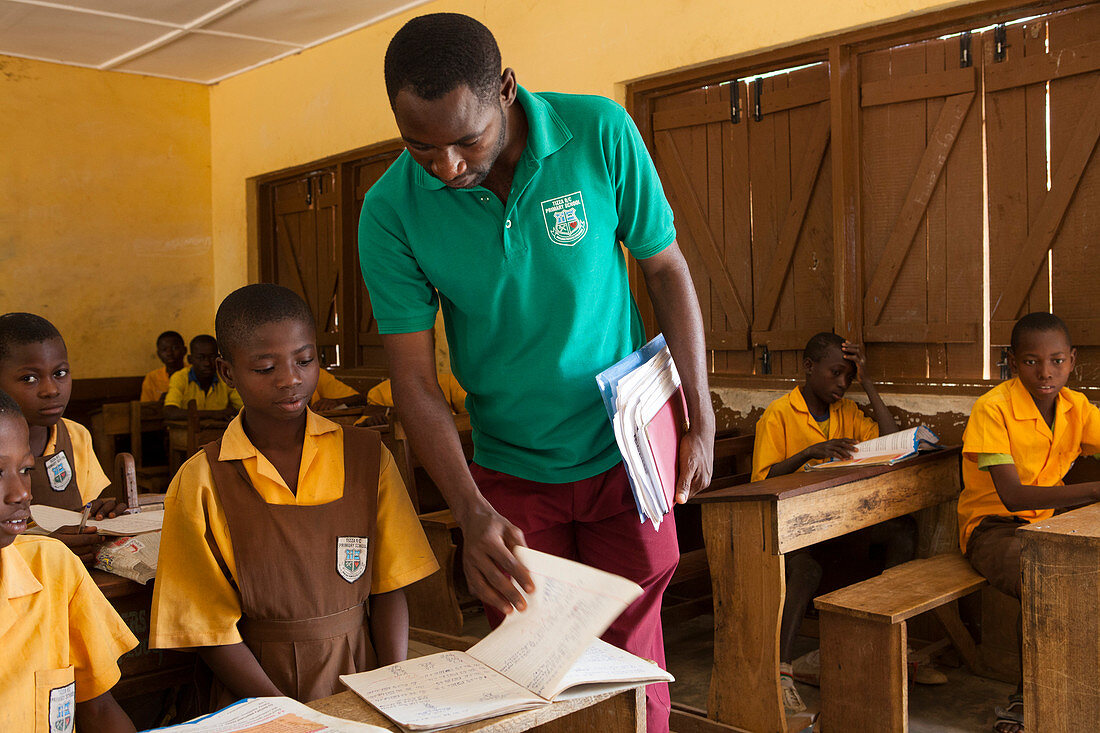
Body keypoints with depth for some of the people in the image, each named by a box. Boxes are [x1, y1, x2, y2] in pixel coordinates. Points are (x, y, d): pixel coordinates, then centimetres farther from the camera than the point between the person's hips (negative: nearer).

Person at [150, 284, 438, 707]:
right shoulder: (200, 483, -3)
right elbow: (212, 628, -2)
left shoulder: (366, 455, 4)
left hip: (361, 679, 2)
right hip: (260, 693, -2)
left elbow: (389, 587, 5)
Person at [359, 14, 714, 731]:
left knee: (629, 658, 9)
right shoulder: (391, 209, -15)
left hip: (623, 454, 0)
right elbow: (413, 378, -12)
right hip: (509, 475, 1)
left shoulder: (600, 134, -16)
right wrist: (473, 513, -24)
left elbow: (666, 269, -4)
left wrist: (701, 422, -6)